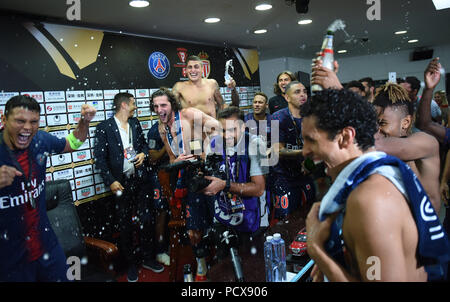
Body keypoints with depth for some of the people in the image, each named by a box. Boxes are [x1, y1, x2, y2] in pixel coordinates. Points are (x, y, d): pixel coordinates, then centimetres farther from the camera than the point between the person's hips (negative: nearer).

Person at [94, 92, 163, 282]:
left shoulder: (135, 123, 9)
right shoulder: (104, 128, -8)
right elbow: (100, 158, -9)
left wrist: (143, 154, -2)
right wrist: (110, 181, -16)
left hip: (139, 180, 5)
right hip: (120, 183, -4)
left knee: (145, 220, 10)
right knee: (125, 226, 9)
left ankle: (147, 258, 28)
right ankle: (131, 264, 25)